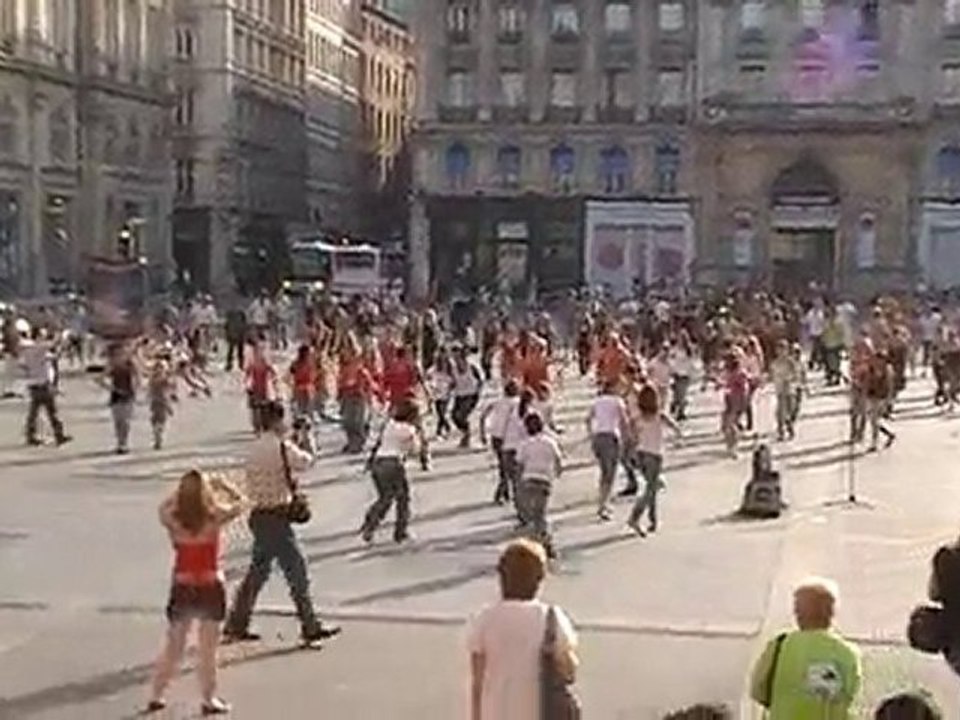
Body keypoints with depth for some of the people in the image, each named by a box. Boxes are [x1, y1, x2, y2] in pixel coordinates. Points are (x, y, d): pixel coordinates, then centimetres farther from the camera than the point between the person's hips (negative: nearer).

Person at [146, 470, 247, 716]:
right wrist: (222, 485, 13)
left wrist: (184, 490, 12)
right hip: (209, 586, -3)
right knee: (207, 647, 8)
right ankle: (208, 700, 13)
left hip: (182, 586, 3)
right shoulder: (214, 518, -15)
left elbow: (165, 507, 15)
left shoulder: (173, 520, -10)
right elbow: (240, 502, 3)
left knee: (173, 645, 16)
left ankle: (156, 695, 22)